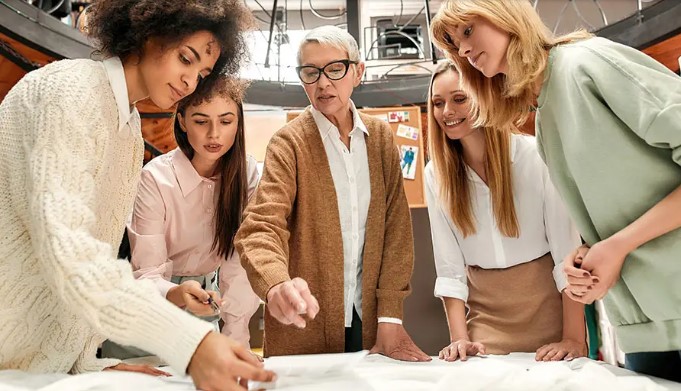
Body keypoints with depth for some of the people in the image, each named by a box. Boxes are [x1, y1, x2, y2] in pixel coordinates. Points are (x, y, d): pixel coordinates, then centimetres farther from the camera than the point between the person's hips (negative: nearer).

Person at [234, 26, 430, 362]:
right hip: (303, 326, -3)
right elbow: (261, 227, -19)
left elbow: (396, 227, 1)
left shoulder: (381, 137, 3)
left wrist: (390, 318, -6)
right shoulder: (288, 143, -8)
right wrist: (278, 285, -40)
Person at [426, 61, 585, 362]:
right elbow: (449, 268, -3)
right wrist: (459, 338, -10)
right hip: (485, 313, 2)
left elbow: (568, 250, -13)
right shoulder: (436, 173, -2)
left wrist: (575, 339, -17)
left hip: (549, 305, -2)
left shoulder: (536, 156, -12)